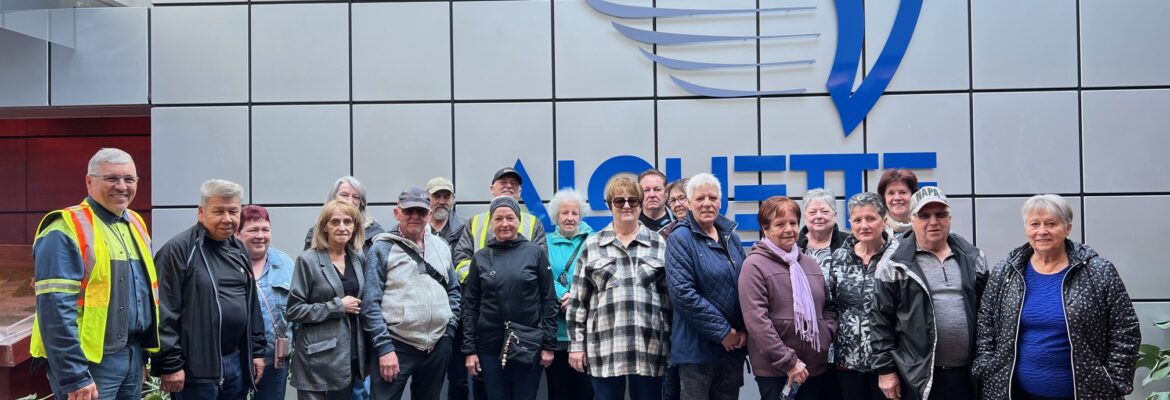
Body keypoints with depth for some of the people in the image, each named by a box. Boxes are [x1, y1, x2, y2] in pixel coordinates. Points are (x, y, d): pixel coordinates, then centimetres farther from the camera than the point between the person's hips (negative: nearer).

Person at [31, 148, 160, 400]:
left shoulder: (135, 224, 13)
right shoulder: (66, 231, -13)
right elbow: (56, 311, -19)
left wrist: (144, 349, 15)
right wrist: (75, 377, -21)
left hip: (134, 354, 8)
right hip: (91, 361, -8)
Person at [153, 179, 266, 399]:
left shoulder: (239, 250, 13)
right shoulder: (178, 249, -11)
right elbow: (165, 313, -15)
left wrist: (257, 350, 15)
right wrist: (171, 364, -17)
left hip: (237, 361, 7)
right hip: (197, 367, -7)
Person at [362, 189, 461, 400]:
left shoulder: (441, 246, 10)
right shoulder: (382, 248, -4)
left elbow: (453, 290, 18)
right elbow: (370, 303, -9)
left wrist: (450, 328, 6)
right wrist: (384, 347, -14)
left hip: (438, 346, 5)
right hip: (396, 345, -4)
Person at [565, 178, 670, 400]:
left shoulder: (659, 244, 9)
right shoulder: (592, 246, 7)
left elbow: (671, 296, 9)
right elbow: (578, 300, 6)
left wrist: (674, 342, 4)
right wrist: (576, 344, 1)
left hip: (649, 346, 1)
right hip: (604, 347, 0)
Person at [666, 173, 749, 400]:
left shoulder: (730, 236, 11)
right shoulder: (680, 239, -8)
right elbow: (683, 293, -17)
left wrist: (744, 329, -1)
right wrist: (722, 331, -15)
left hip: (734, 345, 6)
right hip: (697, 347, -6)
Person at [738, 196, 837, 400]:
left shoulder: (809, 263, 13)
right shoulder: (754, 265, -8)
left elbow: (829, 306, 21)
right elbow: (756, 320, -16)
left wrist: (826, 335, 1)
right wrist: (788, 362, -17)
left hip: (815, 364, 6)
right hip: (774, 369, -6)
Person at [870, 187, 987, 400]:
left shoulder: (973, 257, 9)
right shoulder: (894, 263, -3)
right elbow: (880, 320, -4)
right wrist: (885, 369, -7)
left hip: (967, 374, 3)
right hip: (917, 376, -3)